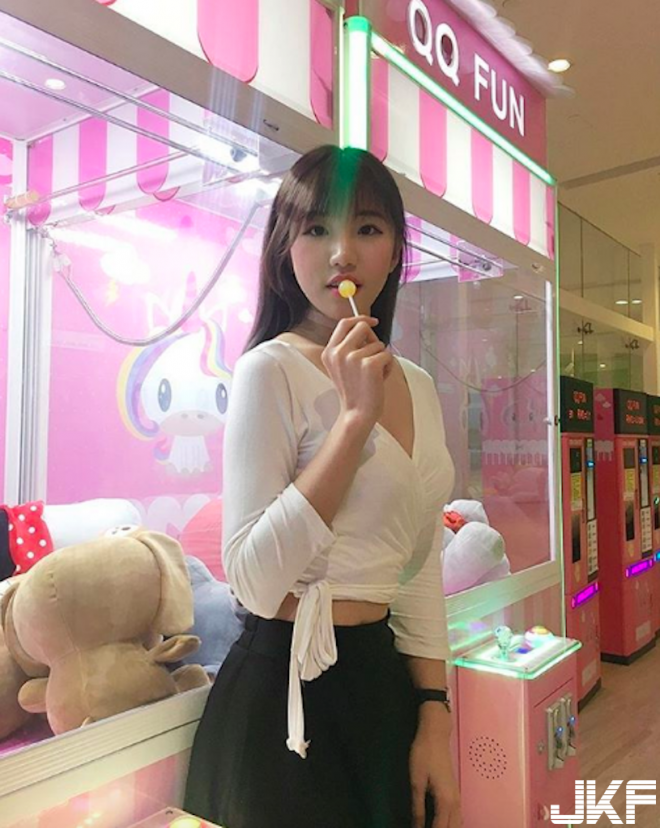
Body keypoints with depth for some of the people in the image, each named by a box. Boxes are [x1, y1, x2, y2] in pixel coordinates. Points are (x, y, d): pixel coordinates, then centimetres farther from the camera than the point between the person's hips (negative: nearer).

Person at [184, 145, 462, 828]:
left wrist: (435, 717, 5)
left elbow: (420, 567, 9)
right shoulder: (272, 370, -15)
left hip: (389, 684, 7)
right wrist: (355, 415, -25)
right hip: (292, 696, -6)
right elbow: (255, 582, -24)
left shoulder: (417, 386, 5)